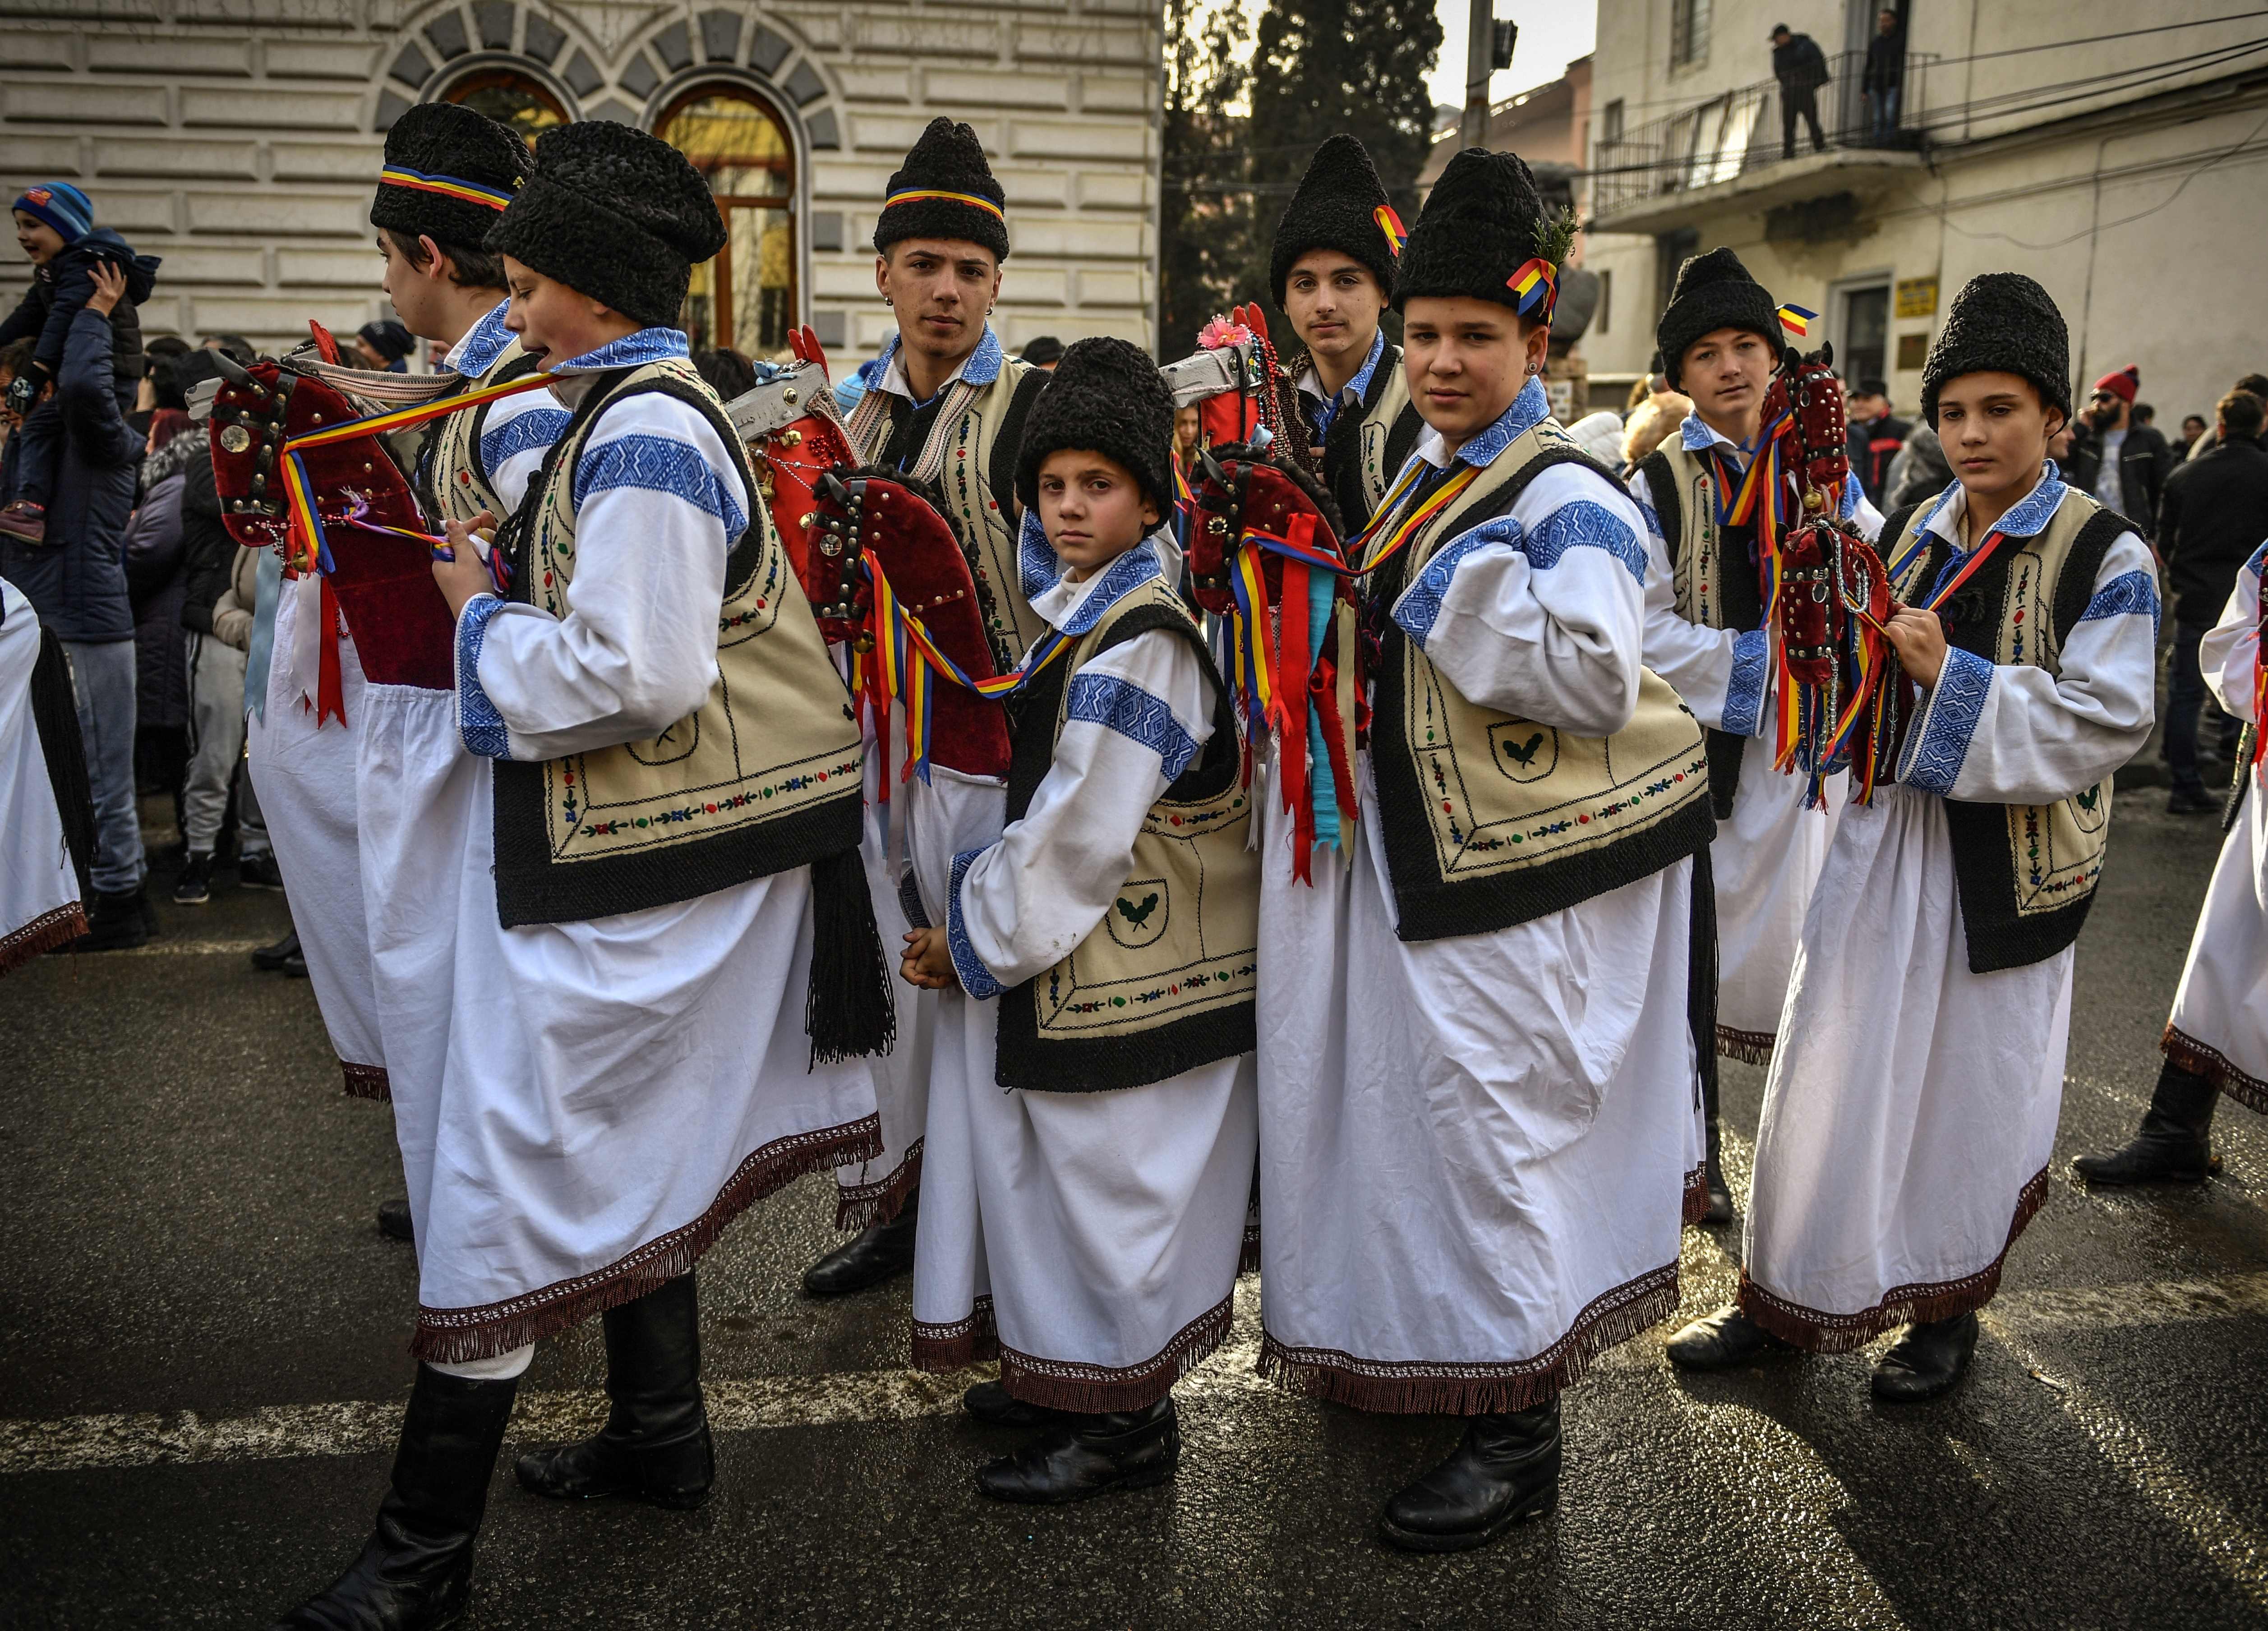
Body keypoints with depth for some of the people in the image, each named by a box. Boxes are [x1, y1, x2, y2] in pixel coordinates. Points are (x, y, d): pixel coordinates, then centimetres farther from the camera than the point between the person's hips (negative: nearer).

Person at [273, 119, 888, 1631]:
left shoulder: (641, 440, -20)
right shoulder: (650, 411, 12)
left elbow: (636, 676, -26)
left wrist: (485, 618, -12)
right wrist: (514, 587, 8)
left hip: (617, 880, -10)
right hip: (630, 851, 10)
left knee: (513, 1175, -3)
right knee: (623, 1160, 21)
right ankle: (660, 1433, 37)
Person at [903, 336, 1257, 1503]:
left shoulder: (1136, 649, -21)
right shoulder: (1079, 614, 10)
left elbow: (1078, 840, -22)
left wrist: (974, 940, -11)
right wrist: (971, 918, 9)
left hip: (1129, 980, -9)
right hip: (1076, 956, 9)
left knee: (1109, 1180, 3)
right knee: (1074, 1176, 19)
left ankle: (1123, 1425, 18)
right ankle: (1073, 1374, 35)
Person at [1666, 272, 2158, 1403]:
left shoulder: (2106, 558, -9)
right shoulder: (1914, 534, 8)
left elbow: (2106, 720, -16)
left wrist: (1954, 678, -23)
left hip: (2004, 867, -4)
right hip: (1885, 835, 5)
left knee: (1971, 1083, 8)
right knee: (1833, 1071, 8)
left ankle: (1948, 1308, 28)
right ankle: (1785, 1297, 21)